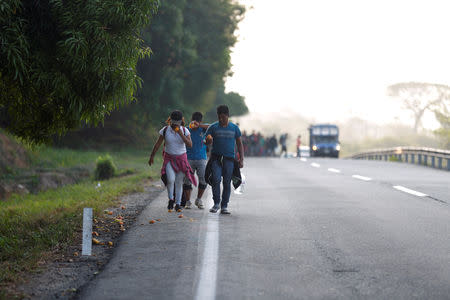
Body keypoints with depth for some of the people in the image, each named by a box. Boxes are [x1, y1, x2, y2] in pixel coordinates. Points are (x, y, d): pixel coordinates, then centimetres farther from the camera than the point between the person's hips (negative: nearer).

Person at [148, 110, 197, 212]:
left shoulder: (184, 130, -4)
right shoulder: (165, 130, -5)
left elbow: (190, 144, -15)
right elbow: (158, 144, 4)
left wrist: (180, 134, -22)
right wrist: (152, 156, 6)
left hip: (181, 158, 1)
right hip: (169, 158, -1)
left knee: (179, 182, 2)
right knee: (170, 179, -20)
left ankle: (178, 204, 13)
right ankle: (171, 199, 1)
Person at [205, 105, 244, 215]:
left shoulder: (234, 128, 8)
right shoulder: (213, 127, 5)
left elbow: (239, 144, 12)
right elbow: (207, 141, 5)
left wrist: (241, 159, 4)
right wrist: (208, 140, -20)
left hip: (229, 159, 1)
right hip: (216, 157, -1)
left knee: (227, 182, 0)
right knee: (216, 179, -16)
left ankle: (224, 206, 7)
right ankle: (216, 203, -3)